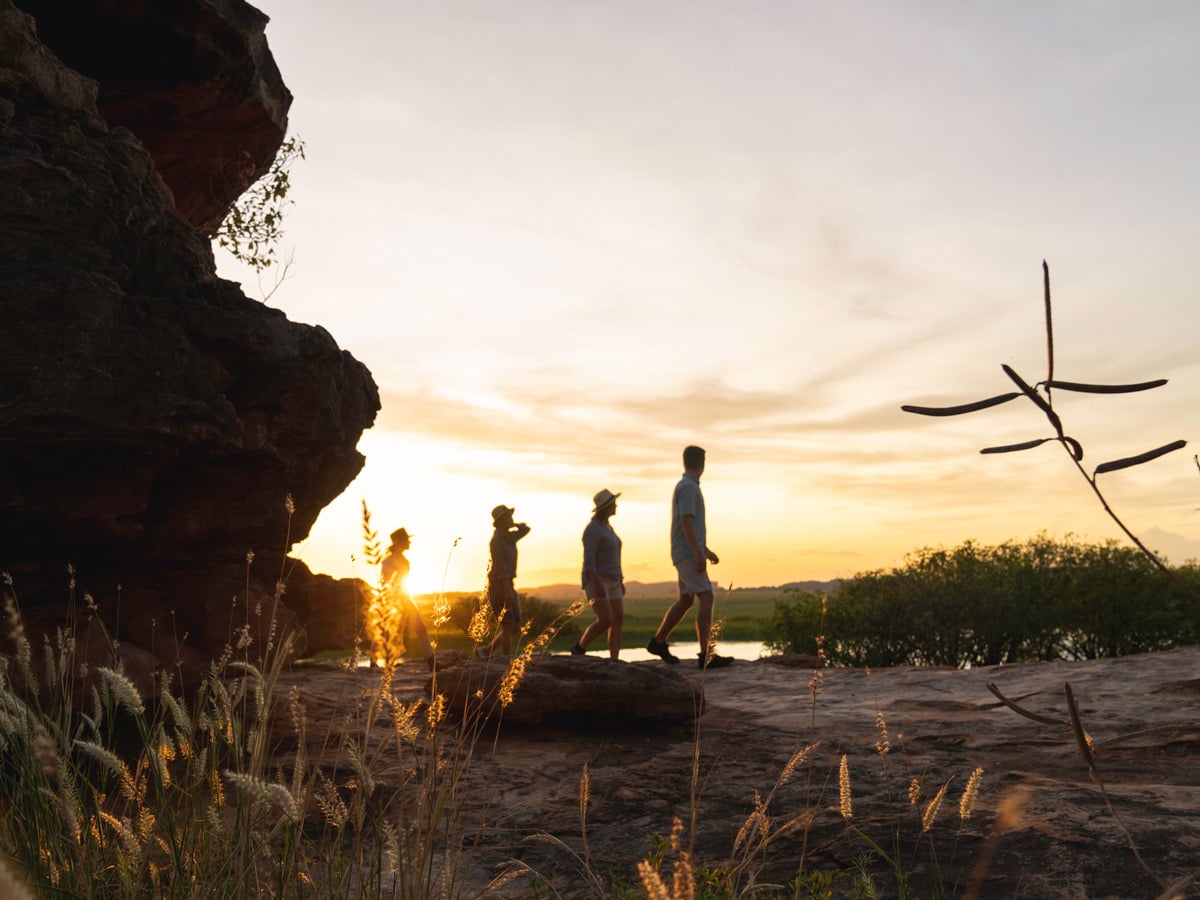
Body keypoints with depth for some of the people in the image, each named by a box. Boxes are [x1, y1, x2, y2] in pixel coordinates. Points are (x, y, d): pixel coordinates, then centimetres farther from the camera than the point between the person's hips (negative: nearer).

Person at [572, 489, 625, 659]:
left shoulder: (607, 527, 16)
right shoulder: (592, 529, -14)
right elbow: (588, 560, -20)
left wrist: (620, 581, 20)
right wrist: (597, 585, -27)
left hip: (610, 582, 9)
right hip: (596, 581, -9)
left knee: (618, 621, -3)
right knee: (606, 621, -16)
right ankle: (579, 648, 4)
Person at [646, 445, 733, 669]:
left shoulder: (686, 487, 19)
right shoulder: (688, 487, -13)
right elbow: (686, 522, -23)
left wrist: (705, 550, 27)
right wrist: (698, 553, -28)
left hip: (690, 553, 10)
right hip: (688, 554, -10)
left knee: (685, 601, 17)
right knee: (706, 598, -15)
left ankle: (658, 641, 28)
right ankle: (706, 655, -21)